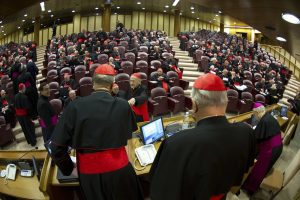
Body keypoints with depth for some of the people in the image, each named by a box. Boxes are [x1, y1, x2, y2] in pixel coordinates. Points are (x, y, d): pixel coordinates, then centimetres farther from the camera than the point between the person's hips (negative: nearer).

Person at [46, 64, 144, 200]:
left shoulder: (75, 106, -11)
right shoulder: (123, 105, -9)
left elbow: (55, 146, -9)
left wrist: (70, 169, 5)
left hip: (89, 172, 1)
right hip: (119, 169, 0)